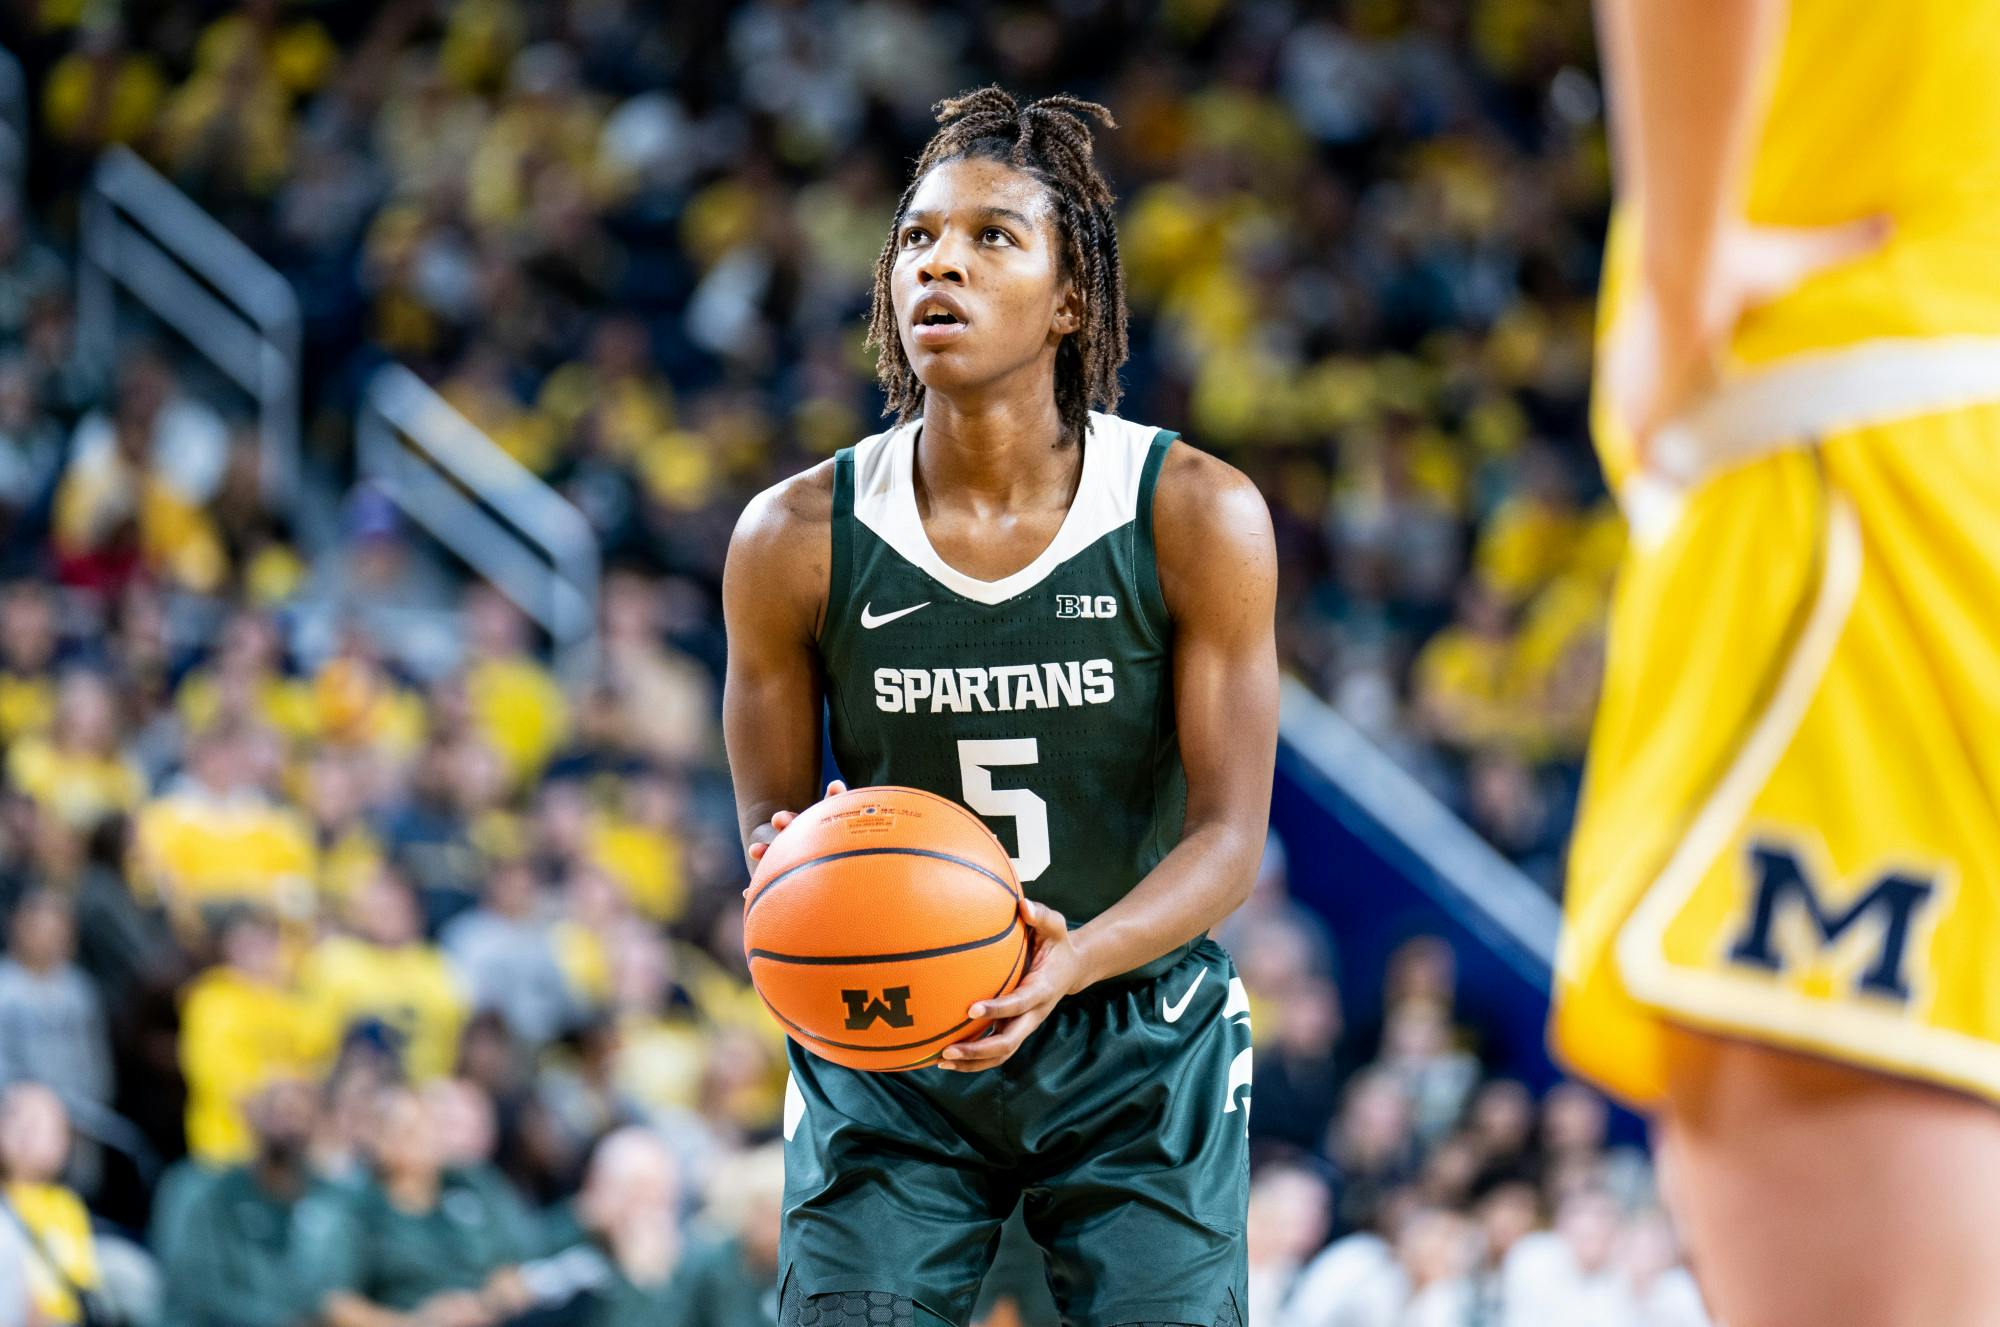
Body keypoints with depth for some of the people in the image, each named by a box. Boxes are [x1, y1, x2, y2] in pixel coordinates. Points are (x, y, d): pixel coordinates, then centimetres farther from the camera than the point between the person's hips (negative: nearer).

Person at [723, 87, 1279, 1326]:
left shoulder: (1199, 517, -12)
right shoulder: (796, 539, -9)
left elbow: (1229, 836, -12)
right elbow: (769, 819, 0)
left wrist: (1071, 962, -31)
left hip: (1139, 1046, -1)